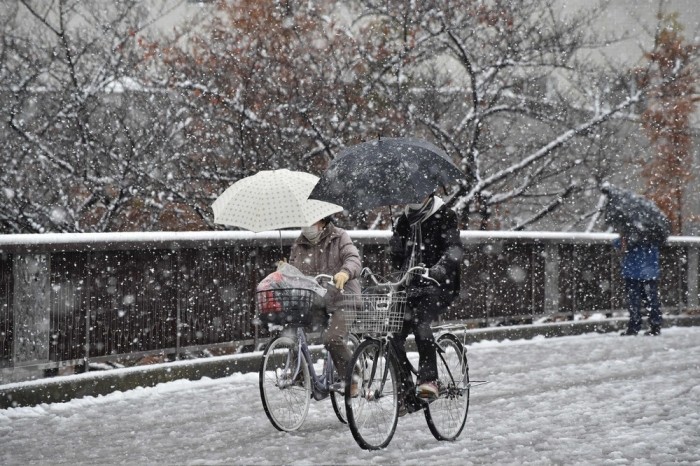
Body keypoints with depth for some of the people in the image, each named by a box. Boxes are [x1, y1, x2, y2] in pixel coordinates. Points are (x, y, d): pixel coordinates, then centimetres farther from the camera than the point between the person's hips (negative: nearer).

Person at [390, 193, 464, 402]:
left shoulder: (444, 216, -4)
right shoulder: (404, 220, 14)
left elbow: (454, 248, -19)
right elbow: (397, 256, 20)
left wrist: (440, 269, -36)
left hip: (439, 285, -6)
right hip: (412, 286, 6)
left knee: (418, 320, -31)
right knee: (394, 332, -8)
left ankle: (429, 380, -31)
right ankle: (405, 390, 2)